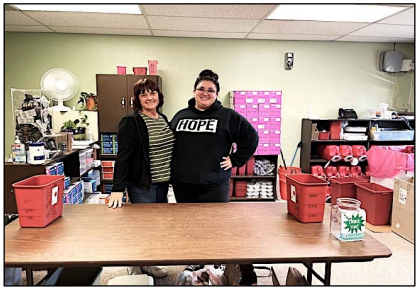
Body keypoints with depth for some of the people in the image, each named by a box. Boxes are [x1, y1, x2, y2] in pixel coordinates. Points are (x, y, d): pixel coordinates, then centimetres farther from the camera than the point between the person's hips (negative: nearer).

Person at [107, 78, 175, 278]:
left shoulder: (163, 119, 10)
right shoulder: (131, 122, -12)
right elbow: (123, 156, -18)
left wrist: (169, 179, 16)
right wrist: (117, 189, -24)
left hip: (162, 184, 7)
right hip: (142, 186, -7)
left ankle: (148, 263, 33)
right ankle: (137, 266, 28)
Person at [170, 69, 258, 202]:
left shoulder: (228, 116, -1)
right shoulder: (180, 116, 10)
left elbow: (251, 137, 0)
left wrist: (235, 160, -3)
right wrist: (172, 165, 12)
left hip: (214, 187, -3)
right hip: (182, 186, 4)